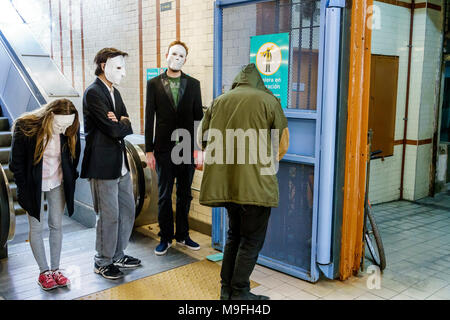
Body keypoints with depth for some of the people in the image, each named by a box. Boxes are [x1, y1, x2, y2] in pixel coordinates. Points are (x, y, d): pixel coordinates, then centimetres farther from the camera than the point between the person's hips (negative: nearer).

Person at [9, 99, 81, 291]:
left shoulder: (70, 130, -13)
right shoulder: (25, 128, -21)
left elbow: (74, 156, 5)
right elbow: (16, 163, -11)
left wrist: (71, 179, 4)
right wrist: (24, 189, -9)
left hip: (58, 183, 3)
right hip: (34, 185, -2)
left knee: (56, 226, 8)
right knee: (36, 228, 5)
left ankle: (55, 269, 21)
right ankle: (44, 272, 17)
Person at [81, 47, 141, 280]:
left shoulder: (114, 92, 14)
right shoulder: (93, 93, -14)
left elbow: (127, 127, 9)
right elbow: (113, 129, -21)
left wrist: (119, 123, -13)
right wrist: (123, 124, -1)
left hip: (120, 163, 9)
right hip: (103, 165, -9)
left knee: (128, 211, 16)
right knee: (109, 216, 1)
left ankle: (118, 255, 32)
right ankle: (103, 262, 20)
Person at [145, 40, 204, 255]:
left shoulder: (193, 84, 6)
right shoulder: (154, 84, 2)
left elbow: (198, 115, 7)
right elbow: (149, 118, 0)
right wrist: (149, 150, -4)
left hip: (187, 147, 2)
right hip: (164, 148, -2)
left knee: (185, 194, 12)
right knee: (164, 195, 6)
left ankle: (182, 235, 26)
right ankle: (165, 238, 20)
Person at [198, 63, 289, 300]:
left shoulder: (219, 101, 11)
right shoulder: (269, 101, -2)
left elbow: (202, 138, 17)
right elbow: (283, 146, 2)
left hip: (224, 181, 6)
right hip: (255, 183, -5)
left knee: (235, 234, 21)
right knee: (252, 239, 8)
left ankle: (226, 289, 26)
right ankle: (239, 293, 14)